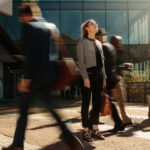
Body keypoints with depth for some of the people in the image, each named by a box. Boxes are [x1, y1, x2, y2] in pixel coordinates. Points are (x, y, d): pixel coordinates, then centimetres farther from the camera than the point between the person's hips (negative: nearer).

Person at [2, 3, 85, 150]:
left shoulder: (28, 26, -8)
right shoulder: (51, 26, 14)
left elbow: (30, 55, -16)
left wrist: (26, 78, -16)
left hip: (36, 74, -7)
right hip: (50, 74, 7)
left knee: (23, 108, 8)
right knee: (51, 107, 13)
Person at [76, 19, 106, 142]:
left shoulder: (98, 43, 17)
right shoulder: (82, 42, -3)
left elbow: (102, 61, 17)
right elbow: (80, 61, -10)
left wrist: (104, 77, 12)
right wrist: (85, 78, -17)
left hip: (98, 74, 7)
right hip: (88, 73, -7)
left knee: (97, 103, 10)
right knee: (86, 103, 0)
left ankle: (95, 129, 20)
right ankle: (86, 131, 8)